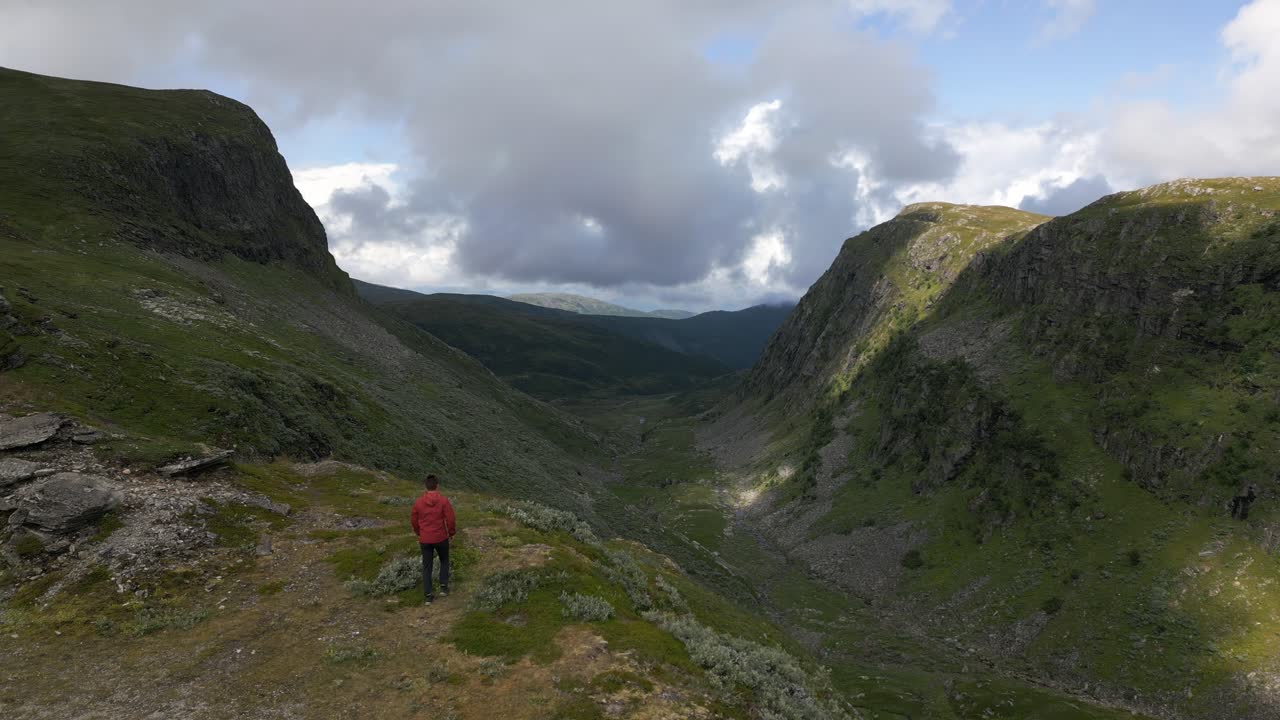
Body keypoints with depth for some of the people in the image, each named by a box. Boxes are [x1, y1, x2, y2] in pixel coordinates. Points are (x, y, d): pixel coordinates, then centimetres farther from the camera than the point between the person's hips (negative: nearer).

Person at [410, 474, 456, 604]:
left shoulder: (418, 502, -7)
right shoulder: (443, 500, -15)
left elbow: (413, 520, 4)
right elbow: (450, 519, -14)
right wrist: (451, 532, 5)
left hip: (425, 540, 2)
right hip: (441, 538, -2)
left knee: (427, 567, 12)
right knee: (444, 561, 24)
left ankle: (427, 595, 11)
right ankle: (443, 587, 18)